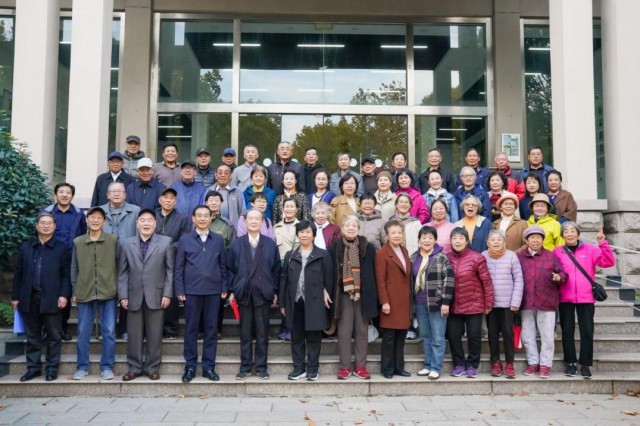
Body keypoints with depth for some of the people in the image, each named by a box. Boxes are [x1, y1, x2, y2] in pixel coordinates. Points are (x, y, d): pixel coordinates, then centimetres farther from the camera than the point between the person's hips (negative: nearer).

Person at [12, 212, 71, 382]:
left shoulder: (63, 248, 1)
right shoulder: (25, 247, 10)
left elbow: (66, 274, -3)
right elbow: (18, 273, 10)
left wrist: (64, 295, -12)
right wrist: (15, 296, 6)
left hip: (51, 299, -3)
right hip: (29, 298, 3)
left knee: (54, 336, 4)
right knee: (32, 337, 11)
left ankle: (52, 368, 13)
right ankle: (33, 368, 20)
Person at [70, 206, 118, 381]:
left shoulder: (113, 240, 0)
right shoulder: (77, 242, 6)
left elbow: (119, 265, 4)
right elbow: (74, 268, 11)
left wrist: (119, 288, 2)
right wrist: (75, 291, 8)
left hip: (108, 293, -1)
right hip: (84, 293, 2)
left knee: (109, 332, 2)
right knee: (83, 332, 8)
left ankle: (107, 366, 14)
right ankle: (82, 366, 20)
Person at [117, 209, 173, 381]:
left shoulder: (166, 242, 3)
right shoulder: (127, 244, 10)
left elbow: (170, 270, 1)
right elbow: (122, 272, 7)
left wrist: (167, 294, -6)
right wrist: (123, 295, 0)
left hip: (156, 296, -2)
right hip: (134, 296, 2)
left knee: (154, 335, 4)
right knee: (134, 335, 6)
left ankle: (152, 368, 15)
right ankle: (134, 368, 18)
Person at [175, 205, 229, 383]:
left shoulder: (218, 240, 8)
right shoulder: (184, 239, 4)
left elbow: (223, 266, 9)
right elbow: (178, 268, 3)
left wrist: (224, 288, 3)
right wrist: (179, 290, -4)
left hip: (213, 291, 1)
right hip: (191, 291, -1)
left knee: (211, 329, 5)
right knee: (191, 329, 5)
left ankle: (209, 367, 13)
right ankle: (190, 366, 14)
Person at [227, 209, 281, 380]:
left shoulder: (270, 244, 6)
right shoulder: (236, 244, 7)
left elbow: (276, 269, 5)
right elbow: (230, 269, 6)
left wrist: (275, 292, 1)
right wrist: (232, 291, -1)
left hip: (263, 294, 0)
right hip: (243, 294, 0)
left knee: (262, 333, 5)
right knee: (245, 333, 6)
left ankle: (261, 366, 15)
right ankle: (245, 366, 15)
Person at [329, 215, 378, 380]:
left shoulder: (368, 248, 3)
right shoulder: (335, 248, 2)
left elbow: (373, 273, 5)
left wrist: (373, 296, 2)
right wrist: (330, 294, -2)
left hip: (363, 294, 1)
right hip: (343, 294, -1)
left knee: (362, 331, 6)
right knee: (344, 331, 2)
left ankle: (360, 366, 15)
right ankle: (344, 367, 10)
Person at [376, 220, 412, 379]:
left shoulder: (405, 251, 15)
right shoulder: (382, 253, -8)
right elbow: (380, 280, -11)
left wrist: (410, 299, 13)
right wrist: (384, 302, -16)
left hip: (404, 301, 7)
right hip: (391, 302, -7)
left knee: (401, 337, 11)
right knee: (389, 338, 0)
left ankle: (399, 367, 19)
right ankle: (387, 369, 10)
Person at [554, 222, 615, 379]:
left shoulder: (590, 250, 3)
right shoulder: (557, 252, 3)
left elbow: (609, 262, -6)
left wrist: (603, 244, -16)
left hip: (586, 298, 0)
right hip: (565, 298, 0)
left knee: (587, 331, 3)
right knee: (567, 331, 6)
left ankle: (585, 364, 13)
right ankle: (570, 363, 17)